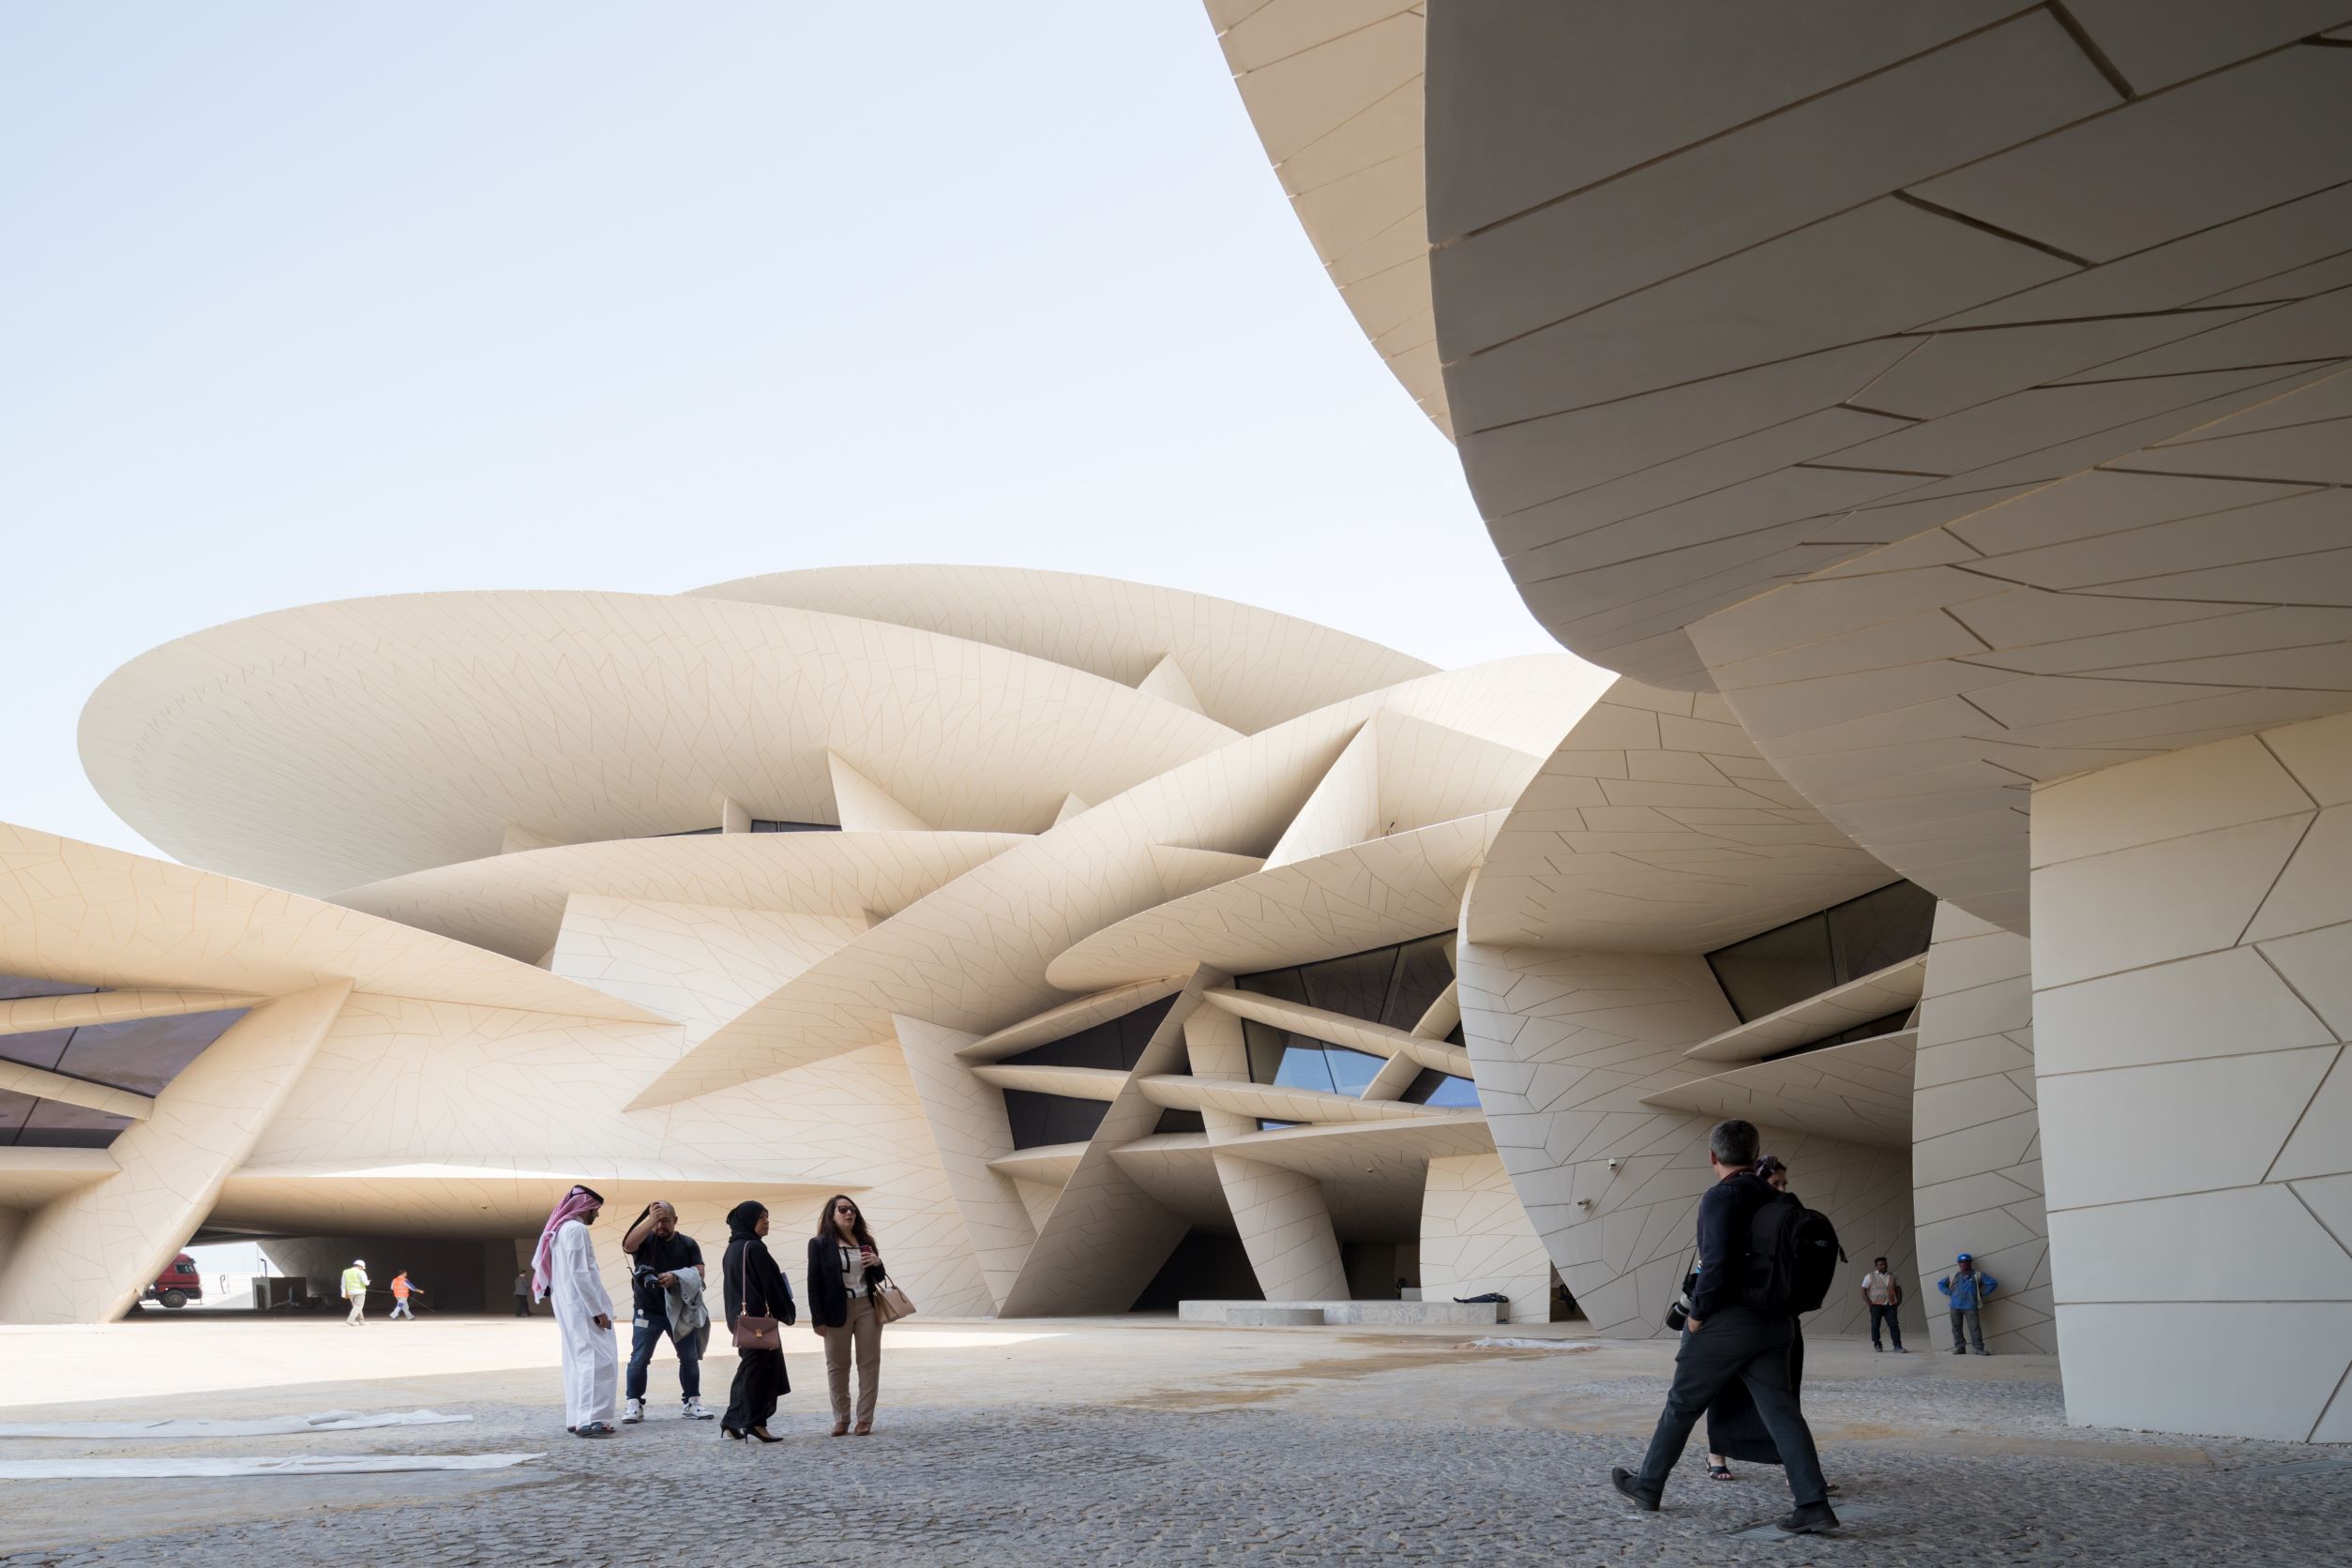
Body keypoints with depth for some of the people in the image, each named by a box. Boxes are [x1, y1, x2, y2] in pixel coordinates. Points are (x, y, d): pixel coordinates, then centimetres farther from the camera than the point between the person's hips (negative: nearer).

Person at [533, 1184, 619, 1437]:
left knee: (578, 1360, 11)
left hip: (569, 1307, 10)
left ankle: (577, 1418, 11)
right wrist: (598, 1310, -19)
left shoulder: (559, 1229, 16)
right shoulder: (576, 1229, -14)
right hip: (583, 1306, -10)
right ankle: (590, 1420, -17)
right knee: (598, 1359, -11)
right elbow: (580, 1274, -20)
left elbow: (537, 1263, 20)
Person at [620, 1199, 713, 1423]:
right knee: (639, 1359, -4)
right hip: (648, 1311, -2)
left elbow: (699, 1271, -3)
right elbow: (627, 1244, -23)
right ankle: (634, 1404, 4)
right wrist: (650, 1219, -33)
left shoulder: (688, 1244, 6)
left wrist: (676, 1276, -22)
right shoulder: (644, 1240, -1)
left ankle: (692, 1402, 16)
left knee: (690, 1358, 6)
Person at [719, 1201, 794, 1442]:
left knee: (748, 1368, 14)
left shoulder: (732, 1249, 13)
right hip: (759, 1317, -9)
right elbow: (771, 1285, -13)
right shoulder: (754, 1248, -15)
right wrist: (789, 1312, -2)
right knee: (760, 1368, -2)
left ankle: (733, 1422, 13)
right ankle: (755, 1422, 1)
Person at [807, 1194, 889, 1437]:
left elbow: (879, 1278, 17)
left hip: (867, 1307, 4)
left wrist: (877, 1264, -6)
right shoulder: (819, 1243, -2)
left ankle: (865, 1419, 8)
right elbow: (814, 1282, -6)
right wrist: (818, 1318, -12)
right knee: (837, 1365, 5)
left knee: (869, 1363, 2)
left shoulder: (865, 1241, 11)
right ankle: (841, 1419, 15)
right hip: (837, 1310, -3)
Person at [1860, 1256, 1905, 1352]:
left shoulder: (1892, 1276, 10)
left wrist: (1899, 1300, 4)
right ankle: (1877, 1345, 15)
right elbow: (1863, 1290, -1)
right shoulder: (1870, 1277, 0)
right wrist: (1869, 1303, -8)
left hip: (1890, 1305, 2)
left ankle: (1897, 1346, -5)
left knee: (1894, 1325, -5)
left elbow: (1898, 1289, 18)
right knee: (1875, 1325, 2)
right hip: (1876, 1305, -2)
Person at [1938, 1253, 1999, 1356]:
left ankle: (1979, 1349, -1)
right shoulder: (1953, 1276, 16)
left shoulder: (1978, 1275, 7)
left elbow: (1993, 1283, 2)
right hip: (1955, 1307, 3)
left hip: (1970, 1307, -3)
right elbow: (1940, 1284, 24)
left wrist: (1982, 1294, -1)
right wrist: (1949, 1293, 10)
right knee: (1956, 1328, 3)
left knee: (1975, 1328, -7)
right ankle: (1959, 1348, 9)